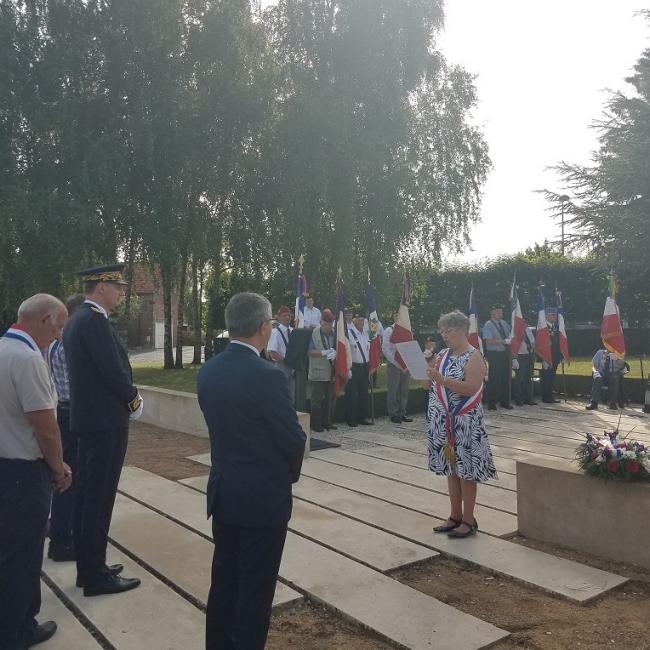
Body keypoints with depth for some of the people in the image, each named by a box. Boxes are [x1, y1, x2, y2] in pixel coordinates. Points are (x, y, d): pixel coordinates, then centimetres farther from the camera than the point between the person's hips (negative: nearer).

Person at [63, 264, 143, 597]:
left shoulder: (77, 319, 14)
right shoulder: (95, 320, -18)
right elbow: (113, 370, -22)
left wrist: (125, 398, 10)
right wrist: (134, 400, -6)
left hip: (88, 417, 10)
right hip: (105, 420, -10)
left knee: (86, 494, 16)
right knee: (99, 497, -2)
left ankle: (87, 567, 27)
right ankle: (96, 576, 9)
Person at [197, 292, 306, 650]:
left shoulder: (208, 371, 0)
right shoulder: (267, 375, -22)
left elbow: (220, 426, 7)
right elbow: (294, 438, -15)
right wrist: (290, 472, 6)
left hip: (222, 491, 7)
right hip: (263, 496, -7)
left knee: (224, 579, 20)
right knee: (255, 586, 8)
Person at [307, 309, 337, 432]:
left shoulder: (335, 334, 6)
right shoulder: (314, 334, -6)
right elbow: (310, 351, -10)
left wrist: (335, 353, -13)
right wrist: (323, 352, -22)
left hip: (331, 372, 4)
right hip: (317, 373, -4)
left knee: (330, 399, 12)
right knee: (316, 399, 0)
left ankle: (327, 422, 23)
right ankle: (316, 424, 8)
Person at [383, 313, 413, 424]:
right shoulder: (389, 330, -4)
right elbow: (385, 349, -10)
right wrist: (397, 363, -13)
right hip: (393, 365, -5)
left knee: (404, 390, 8)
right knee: (393, 390, -1)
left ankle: (402, 413, 17)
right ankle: (393, 414, 8)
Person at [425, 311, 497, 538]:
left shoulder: (473, 357, -10)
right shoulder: (442, 355, 11)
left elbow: (471, 388, -22)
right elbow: (432, 385, 16)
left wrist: (441, 379, -27)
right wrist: (426, 379, -6)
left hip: (465, 422, -7)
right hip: (443, 421, 7)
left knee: (465, 470, 1)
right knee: (451, 468, 13)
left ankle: (469, 520, 14)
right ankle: (455, 516, 25)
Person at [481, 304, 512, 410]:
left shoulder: (504, 323, 13)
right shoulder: (488, 325, -8)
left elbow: (511, 334, 25)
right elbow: (489, 341, -18)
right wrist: (504, 341, -20)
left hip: (505, 354, 7)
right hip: (494, 355, -7)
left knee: (506, 378, 11)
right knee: (494, 379, -3)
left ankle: (505, 401, 22)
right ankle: (491, 403, 6)